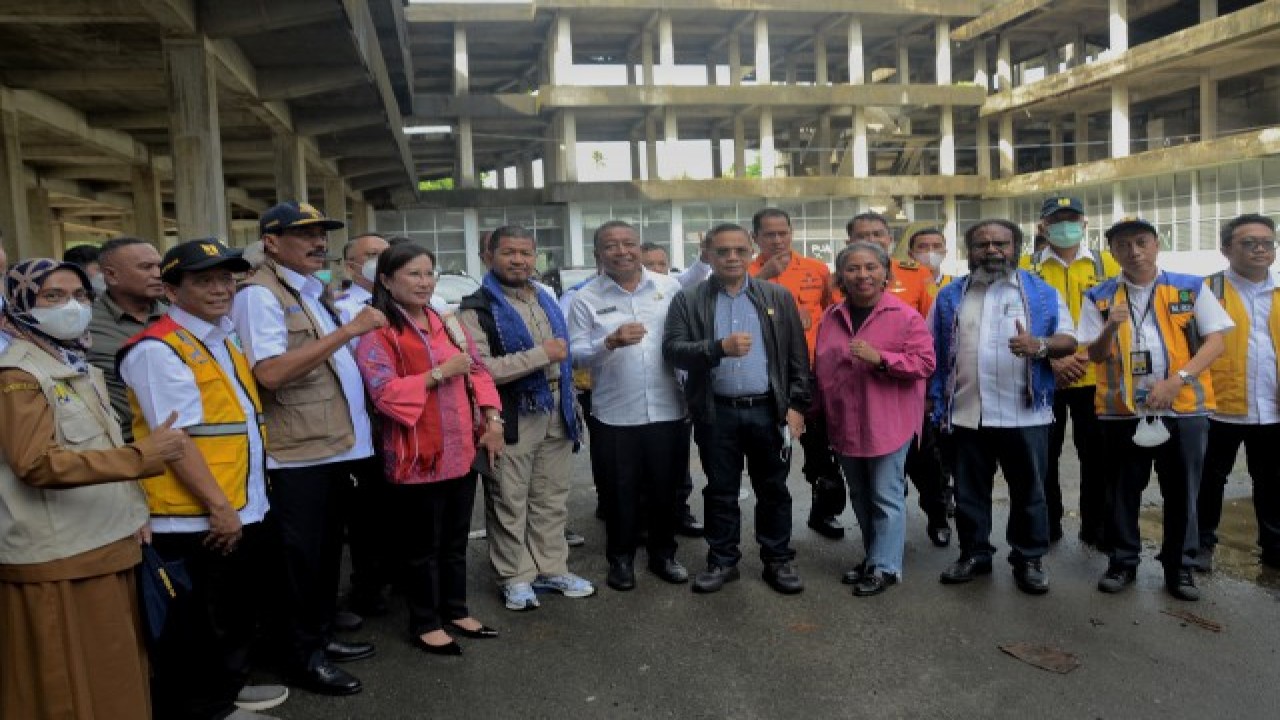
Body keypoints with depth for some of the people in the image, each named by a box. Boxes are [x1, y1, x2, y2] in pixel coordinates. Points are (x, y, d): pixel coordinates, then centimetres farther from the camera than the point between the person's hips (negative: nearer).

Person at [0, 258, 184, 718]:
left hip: (105, 545, 9)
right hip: (59, 561, -9)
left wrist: (132, 515, 20)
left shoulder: (77, 366, 15)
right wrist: (140, 458, -30)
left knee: (115, 675, 17)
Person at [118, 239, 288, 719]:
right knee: (196, 627, 6)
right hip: (195, 519, -9)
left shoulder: (224, 340, 14)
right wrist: (218, 506, -21)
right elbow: (176, 437, -22)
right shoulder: (158, 349, -16)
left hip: (244, 509, 10)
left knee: (240, 612, 23)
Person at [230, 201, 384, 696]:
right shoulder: (260, 294, -13)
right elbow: (271, 372, -27)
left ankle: (321, 638, 34)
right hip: (298, 454, -9)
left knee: (327, 552, 19)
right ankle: (302, 659, 18)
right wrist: (348, 330, -25)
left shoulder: (315, 289, 16)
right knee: (302, 560, 4)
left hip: (335, 447, 9)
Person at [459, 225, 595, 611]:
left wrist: (571, 406, 15)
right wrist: (542, 354, -19)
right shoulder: (478, 308, -10)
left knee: (552, 499, 14)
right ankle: (516, 578, 17)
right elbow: (479, 369, -23)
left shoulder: (546, 300, 14)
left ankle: (551, 569, 26)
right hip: (512, 418, -6)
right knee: (510, 505, 4)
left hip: (555, 413, 7)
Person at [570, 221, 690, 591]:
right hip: (615, 416, -2)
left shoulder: (669, 287, 4)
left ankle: (663, 553, 32)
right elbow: (576, 354, -8)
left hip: (668, 410, 2)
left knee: (667, 488, 13)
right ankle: (620, 558, 27)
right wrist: (610, 342, -24)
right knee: (620, 492, 10)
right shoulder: (587, 298, -2)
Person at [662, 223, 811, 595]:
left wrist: (796, 405, -2)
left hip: (769, 410, 1)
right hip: (717, 412, 0)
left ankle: (778, 560, 25)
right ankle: (722, 560, 25)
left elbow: (797, 356, 5)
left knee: (773, 490, 11)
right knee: (720, 491, 10)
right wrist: (719, 347, -23)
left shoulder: (778, 297, 6)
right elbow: (672, 349, -9)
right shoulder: (687, 300, 2)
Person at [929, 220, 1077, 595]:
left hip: (1025, 412, -1)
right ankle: (974, 553, 25)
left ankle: (1029, 559, 21)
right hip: (966, 413, 2)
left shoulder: (1042, 292, 4)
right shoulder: (950, 296, 9)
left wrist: (1039, 345, -22)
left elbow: (1069, 339, 0)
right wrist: (934, 401, 3)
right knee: (969, 491, 10)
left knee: (1029, 491, 8)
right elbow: (934, 351, 11)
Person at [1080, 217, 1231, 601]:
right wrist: (1110, 328, -19)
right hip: (1122, 411, 1)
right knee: (1122, 492, 8)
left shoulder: (1191, 287, 3)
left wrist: (1177, 380, -14)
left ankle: (1180, 565, 22)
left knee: (1181, 493, 8)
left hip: (1184, 409, 0)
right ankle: (1122, 561, 21)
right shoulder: (1099, 297, 4)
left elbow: (1216, 341, -1)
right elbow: (1095, 355, 2)